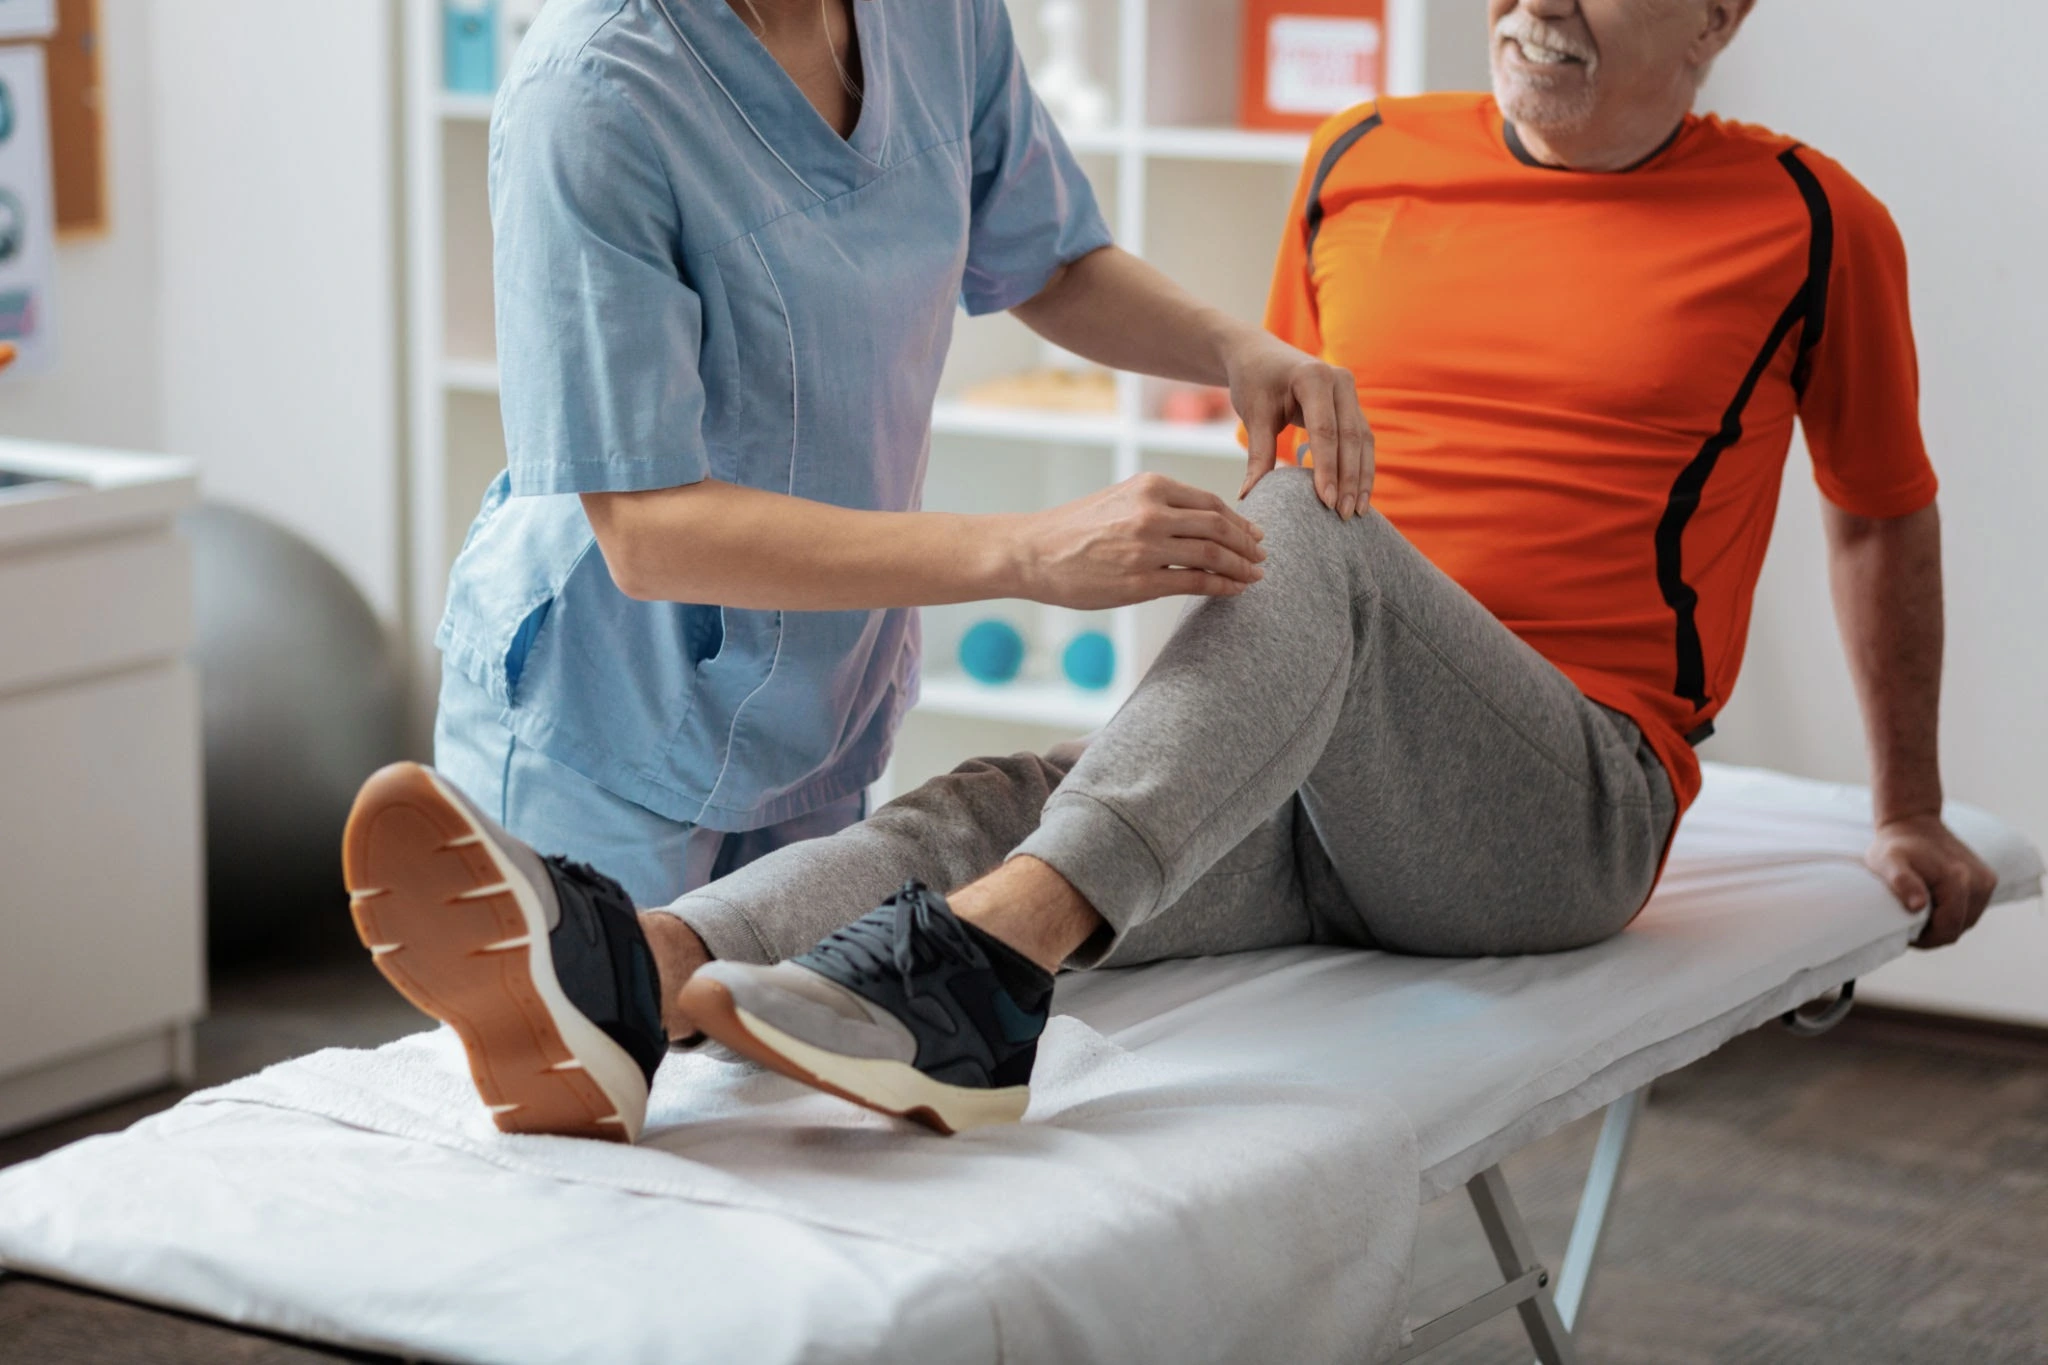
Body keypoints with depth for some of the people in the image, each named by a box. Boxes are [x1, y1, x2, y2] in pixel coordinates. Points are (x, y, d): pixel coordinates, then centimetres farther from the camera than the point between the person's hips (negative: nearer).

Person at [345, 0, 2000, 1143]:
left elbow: (1884, 516, 21)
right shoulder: (1362, 168, 15)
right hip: (1305, 794, 4)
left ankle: (983, 963, -57)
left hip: (1568, 806, -4)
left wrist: (1911, 814, 29)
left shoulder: (1806, 224, 7)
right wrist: (1212, 725, 28)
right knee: (994, 806, -29)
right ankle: (622, 989, -57)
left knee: (1307, 525, -35)